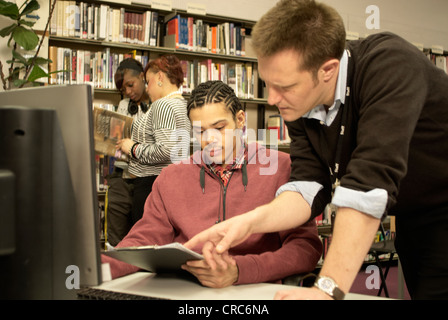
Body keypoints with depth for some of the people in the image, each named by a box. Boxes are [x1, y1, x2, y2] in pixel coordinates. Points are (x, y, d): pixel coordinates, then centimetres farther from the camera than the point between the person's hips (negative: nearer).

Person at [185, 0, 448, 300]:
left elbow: (369, 184, -39)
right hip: (412, 219, 6)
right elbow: (309, 187, -10)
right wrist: (250, 221, -28)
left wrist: (327, 289, -42)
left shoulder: (389, 64, -31)